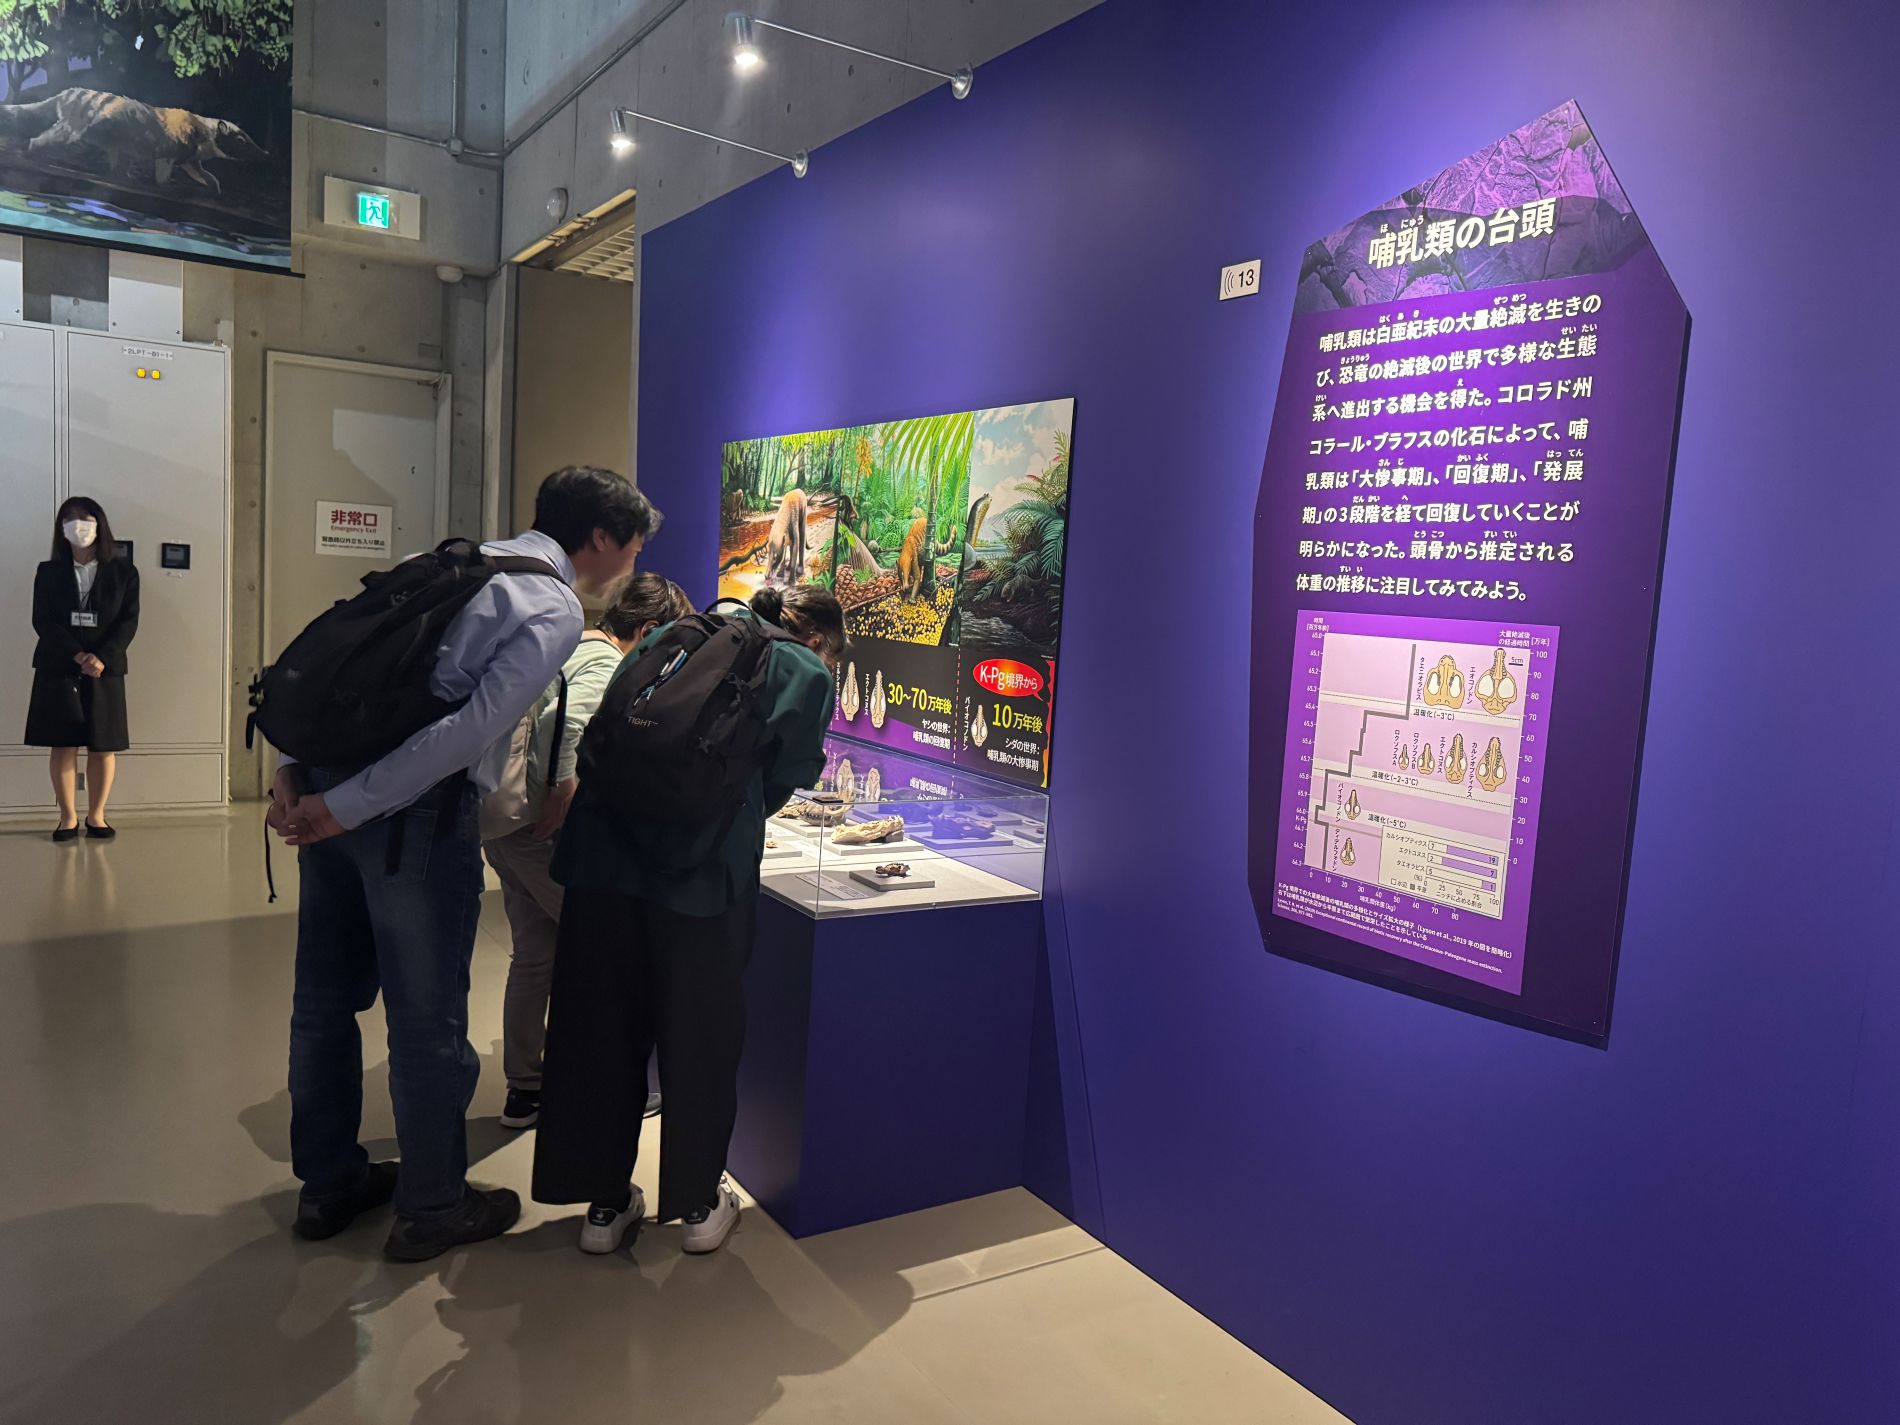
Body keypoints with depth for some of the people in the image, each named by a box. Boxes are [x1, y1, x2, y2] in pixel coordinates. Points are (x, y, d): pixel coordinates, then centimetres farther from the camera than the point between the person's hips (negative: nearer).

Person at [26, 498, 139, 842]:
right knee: (63, 745, 1)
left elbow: (128, 621, -3)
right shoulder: (48, 572, 6)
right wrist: (78, 656, -16)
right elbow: (42, 621, -2)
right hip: (58, 669, 0)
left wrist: (101, 658, -17)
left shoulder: (123, 572, 5)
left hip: (105, 670, 0)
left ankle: (96, 815, 13)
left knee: (104, 746, 1)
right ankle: (68, 816, 9)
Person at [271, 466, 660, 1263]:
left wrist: (294, 768, 6)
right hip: (416, 807, -8)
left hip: (330, 777, 8)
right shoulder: (556, 609, -6)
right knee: (427, 1014, 7)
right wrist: (348, 806, -16)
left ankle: (328, 1182, 39)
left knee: (327, 993, 19)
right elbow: (474, 726, -19)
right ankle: (432, 1209, 25)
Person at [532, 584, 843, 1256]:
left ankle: (606, 1201, 28)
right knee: (700, 1030, 12)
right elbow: (780, 779, 5)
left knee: (601, 1021, 15)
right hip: (702, 866, -5)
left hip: (605, 844, 5)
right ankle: (699, 1204, 26)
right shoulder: (807, 673, 7)